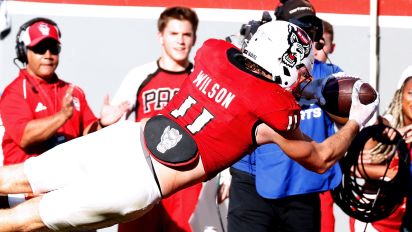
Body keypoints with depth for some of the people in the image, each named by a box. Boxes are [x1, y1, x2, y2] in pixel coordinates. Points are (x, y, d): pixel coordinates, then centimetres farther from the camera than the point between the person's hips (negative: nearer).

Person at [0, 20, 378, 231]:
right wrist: (356, 121, 24)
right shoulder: (275, 113, -10)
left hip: (125, 138, 5)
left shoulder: (214, 52, 4)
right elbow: (321, 160, 9)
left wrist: (303, 89, 32)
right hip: (137, 185, -5)